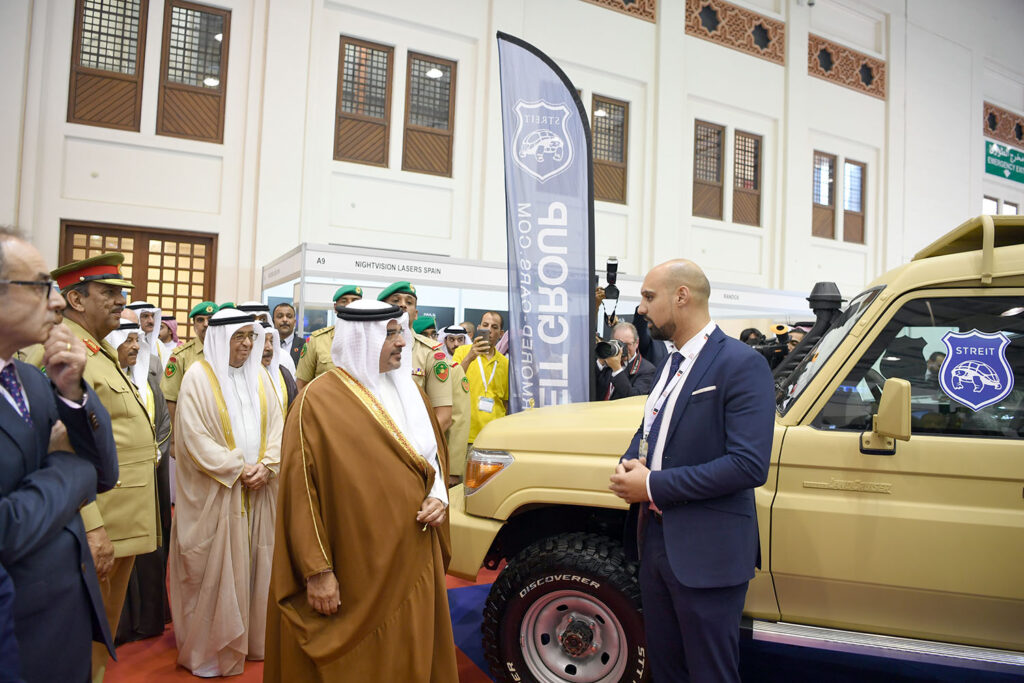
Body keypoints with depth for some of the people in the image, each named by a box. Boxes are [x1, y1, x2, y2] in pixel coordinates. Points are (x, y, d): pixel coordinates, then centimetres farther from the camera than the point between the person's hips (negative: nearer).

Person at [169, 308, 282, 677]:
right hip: (216, 492, -4)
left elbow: (275, 425, 6)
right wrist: (237, 468, -14)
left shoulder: (259, 375, 8)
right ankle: (210, 648, 19)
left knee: (253, 562, 11)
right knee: (215, 568, 3)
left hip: (258, 491, 5)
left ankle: (251, 636, 26)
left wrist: (266, 466, -9)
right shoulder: (199, 376, -7)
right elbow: (194, 435, -12)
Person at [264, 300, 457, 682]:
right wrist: (317, 571, -15)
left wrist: (438, 496, -3)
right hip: (353, 572, -5)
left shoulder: (409, 391, 8)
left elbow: (435, 454, 17)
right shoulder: (319, 400, -11)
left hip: (413, 564, 6)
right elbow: (301, 490, -12)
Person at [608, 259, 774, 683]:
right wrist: (630, 466, -3)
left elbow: (749, 465, -24)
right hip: (655, 539, 8)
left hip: (706, 553, -8)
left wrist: (653, 485, -21)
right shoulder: (670, 365, 12)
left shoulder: (742, 364, -16)